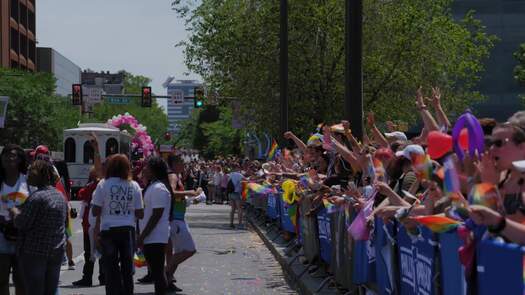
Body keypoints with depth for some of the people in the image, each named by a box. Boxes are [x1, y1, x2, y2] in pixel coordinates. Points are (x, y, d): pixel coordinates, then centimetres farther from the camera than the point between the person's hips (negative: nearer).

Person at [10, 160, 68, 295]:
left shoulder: (37, 197, -17)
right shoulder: (60, 196, 9)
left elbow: (21, 223, -18)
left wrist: (14, 212, 2)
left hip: (35, 252, -7)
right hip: (57, 251, 8)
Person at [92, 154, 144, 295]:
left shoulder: (103, 184, -6)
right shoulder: (134, 186, 1)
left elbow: (95, 211, -8)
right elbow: (140, 214, 2)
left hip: (108, 230, -2)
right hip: (128, 230, 2)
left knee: (111, 269, 4)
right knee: (127, 268, 12)